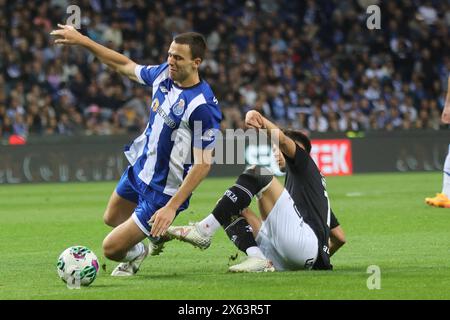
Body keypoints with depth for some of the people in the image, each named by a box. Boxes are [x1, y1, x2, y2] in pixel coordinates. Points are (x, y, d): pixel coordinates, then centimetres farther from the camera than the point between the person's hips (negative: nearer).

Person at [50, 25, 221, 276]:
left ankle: (138, 252, 29)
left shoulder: (203, 107, -30)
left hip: (163, 191, -8)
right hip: (139, 168, 8)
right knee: (111, 218, 29)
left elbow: (203, 164, -28)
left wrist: (171, 207, -30)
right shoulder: (164, 74, -7)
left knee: (112, 249, -2)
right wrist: (82, 40, 10)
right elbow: (125, 66, 12)